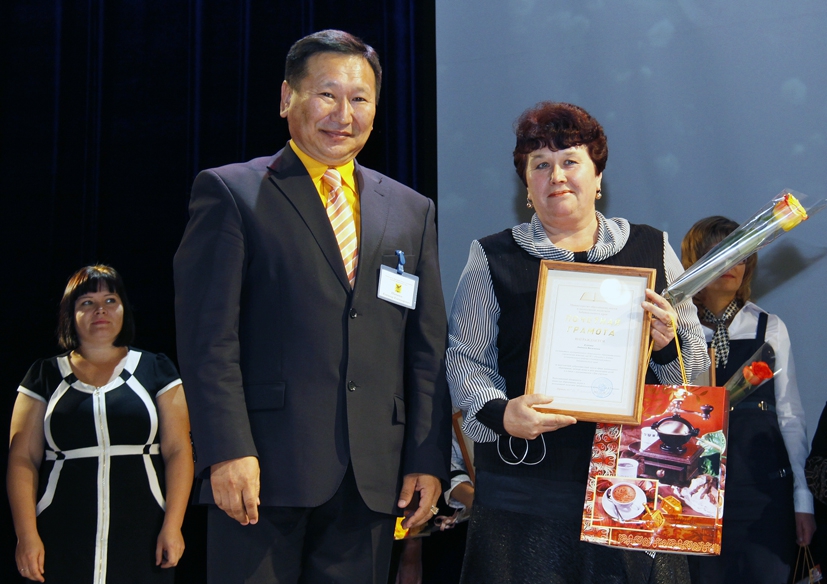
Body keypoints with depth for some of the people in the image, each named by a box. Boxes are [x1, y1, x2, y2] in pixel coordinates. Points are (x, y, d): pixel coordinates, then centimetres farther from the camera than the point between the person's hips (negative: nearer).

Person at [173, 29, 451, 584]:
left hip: (373, 476, 4)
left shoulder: (412, 211, 15)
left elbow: (428, 347, 12)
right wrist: (227, 452, -14)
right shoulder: (231, 192, 2)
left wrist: (428, 460, 5)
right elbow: (208, 335, -6)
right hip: (264, 466, -3)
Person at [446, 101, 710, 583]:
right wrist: (499, 413, -15)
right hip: (528, 483, -1)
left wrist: (669, 345, -10)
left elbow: (698, 364, 13)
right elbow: (466, 359, 3)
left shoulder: (652, 248, 10)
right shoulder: (493, 258, 6)